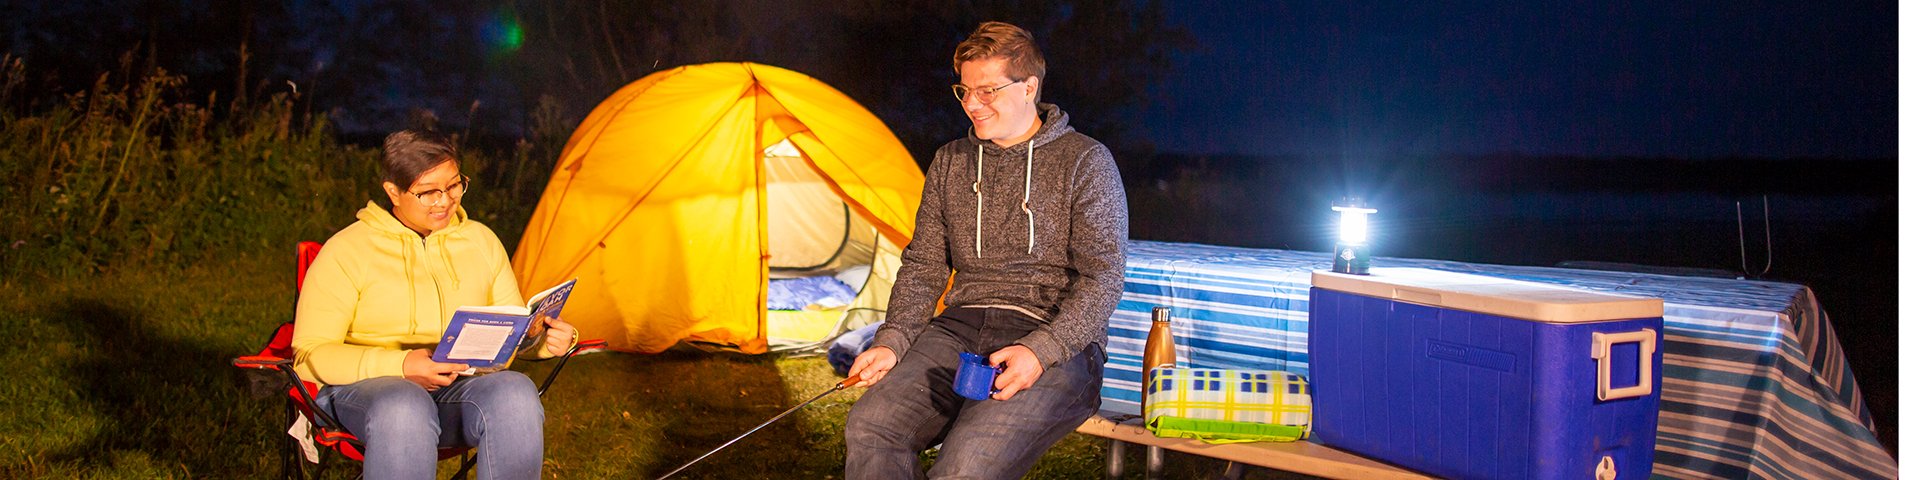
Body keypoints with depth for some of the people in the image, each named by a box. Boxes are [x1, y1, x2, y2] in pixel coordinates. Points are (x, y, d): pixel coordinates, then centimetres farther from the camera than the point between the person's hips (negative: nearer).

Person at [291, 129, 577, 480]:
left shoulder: (482, 241, 13)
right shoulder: (347, 250, 1)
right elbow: (308, 355, -3)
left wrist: (544, 339, -6)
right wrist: (400, 366, -19)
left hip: (462, 386, 3)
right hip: (366, 387, -3)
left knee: (514, 392, -34)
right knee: (402, 409, -42)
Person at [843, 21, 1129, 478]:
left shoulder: (1084, 161, -1)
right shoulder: (950, 162, 15)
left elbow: (1102, 276, -7)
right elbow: (923, 266, 17)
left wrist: (1041, 351, -21)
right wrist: (892, 342, -1)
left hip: (1056, 342, -5)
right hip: (961, 329, 5)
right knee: (871, 427, -25)